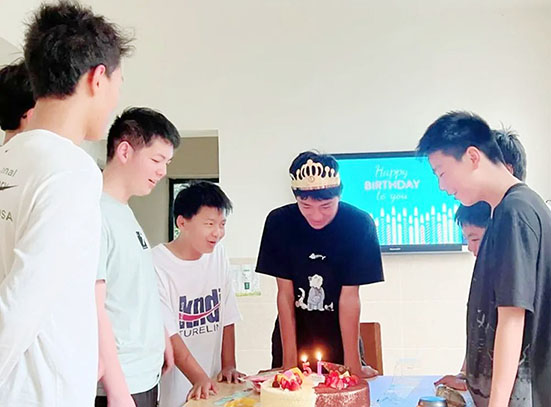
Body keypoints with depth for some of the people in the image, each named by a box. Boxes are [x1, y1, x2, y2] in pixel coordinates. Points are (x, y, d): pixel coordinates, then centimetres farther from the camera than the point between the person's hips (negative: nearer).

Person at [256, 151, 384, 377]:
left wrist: (353, 363, -15)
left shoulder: (359, 224, -18)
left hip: (339, 339, -1)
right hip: (292, 334, 1)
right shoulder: (279, 222, -15)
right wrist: (289, 360, -12)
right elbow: (285, 293, -12)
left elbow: (349, 296, -16)